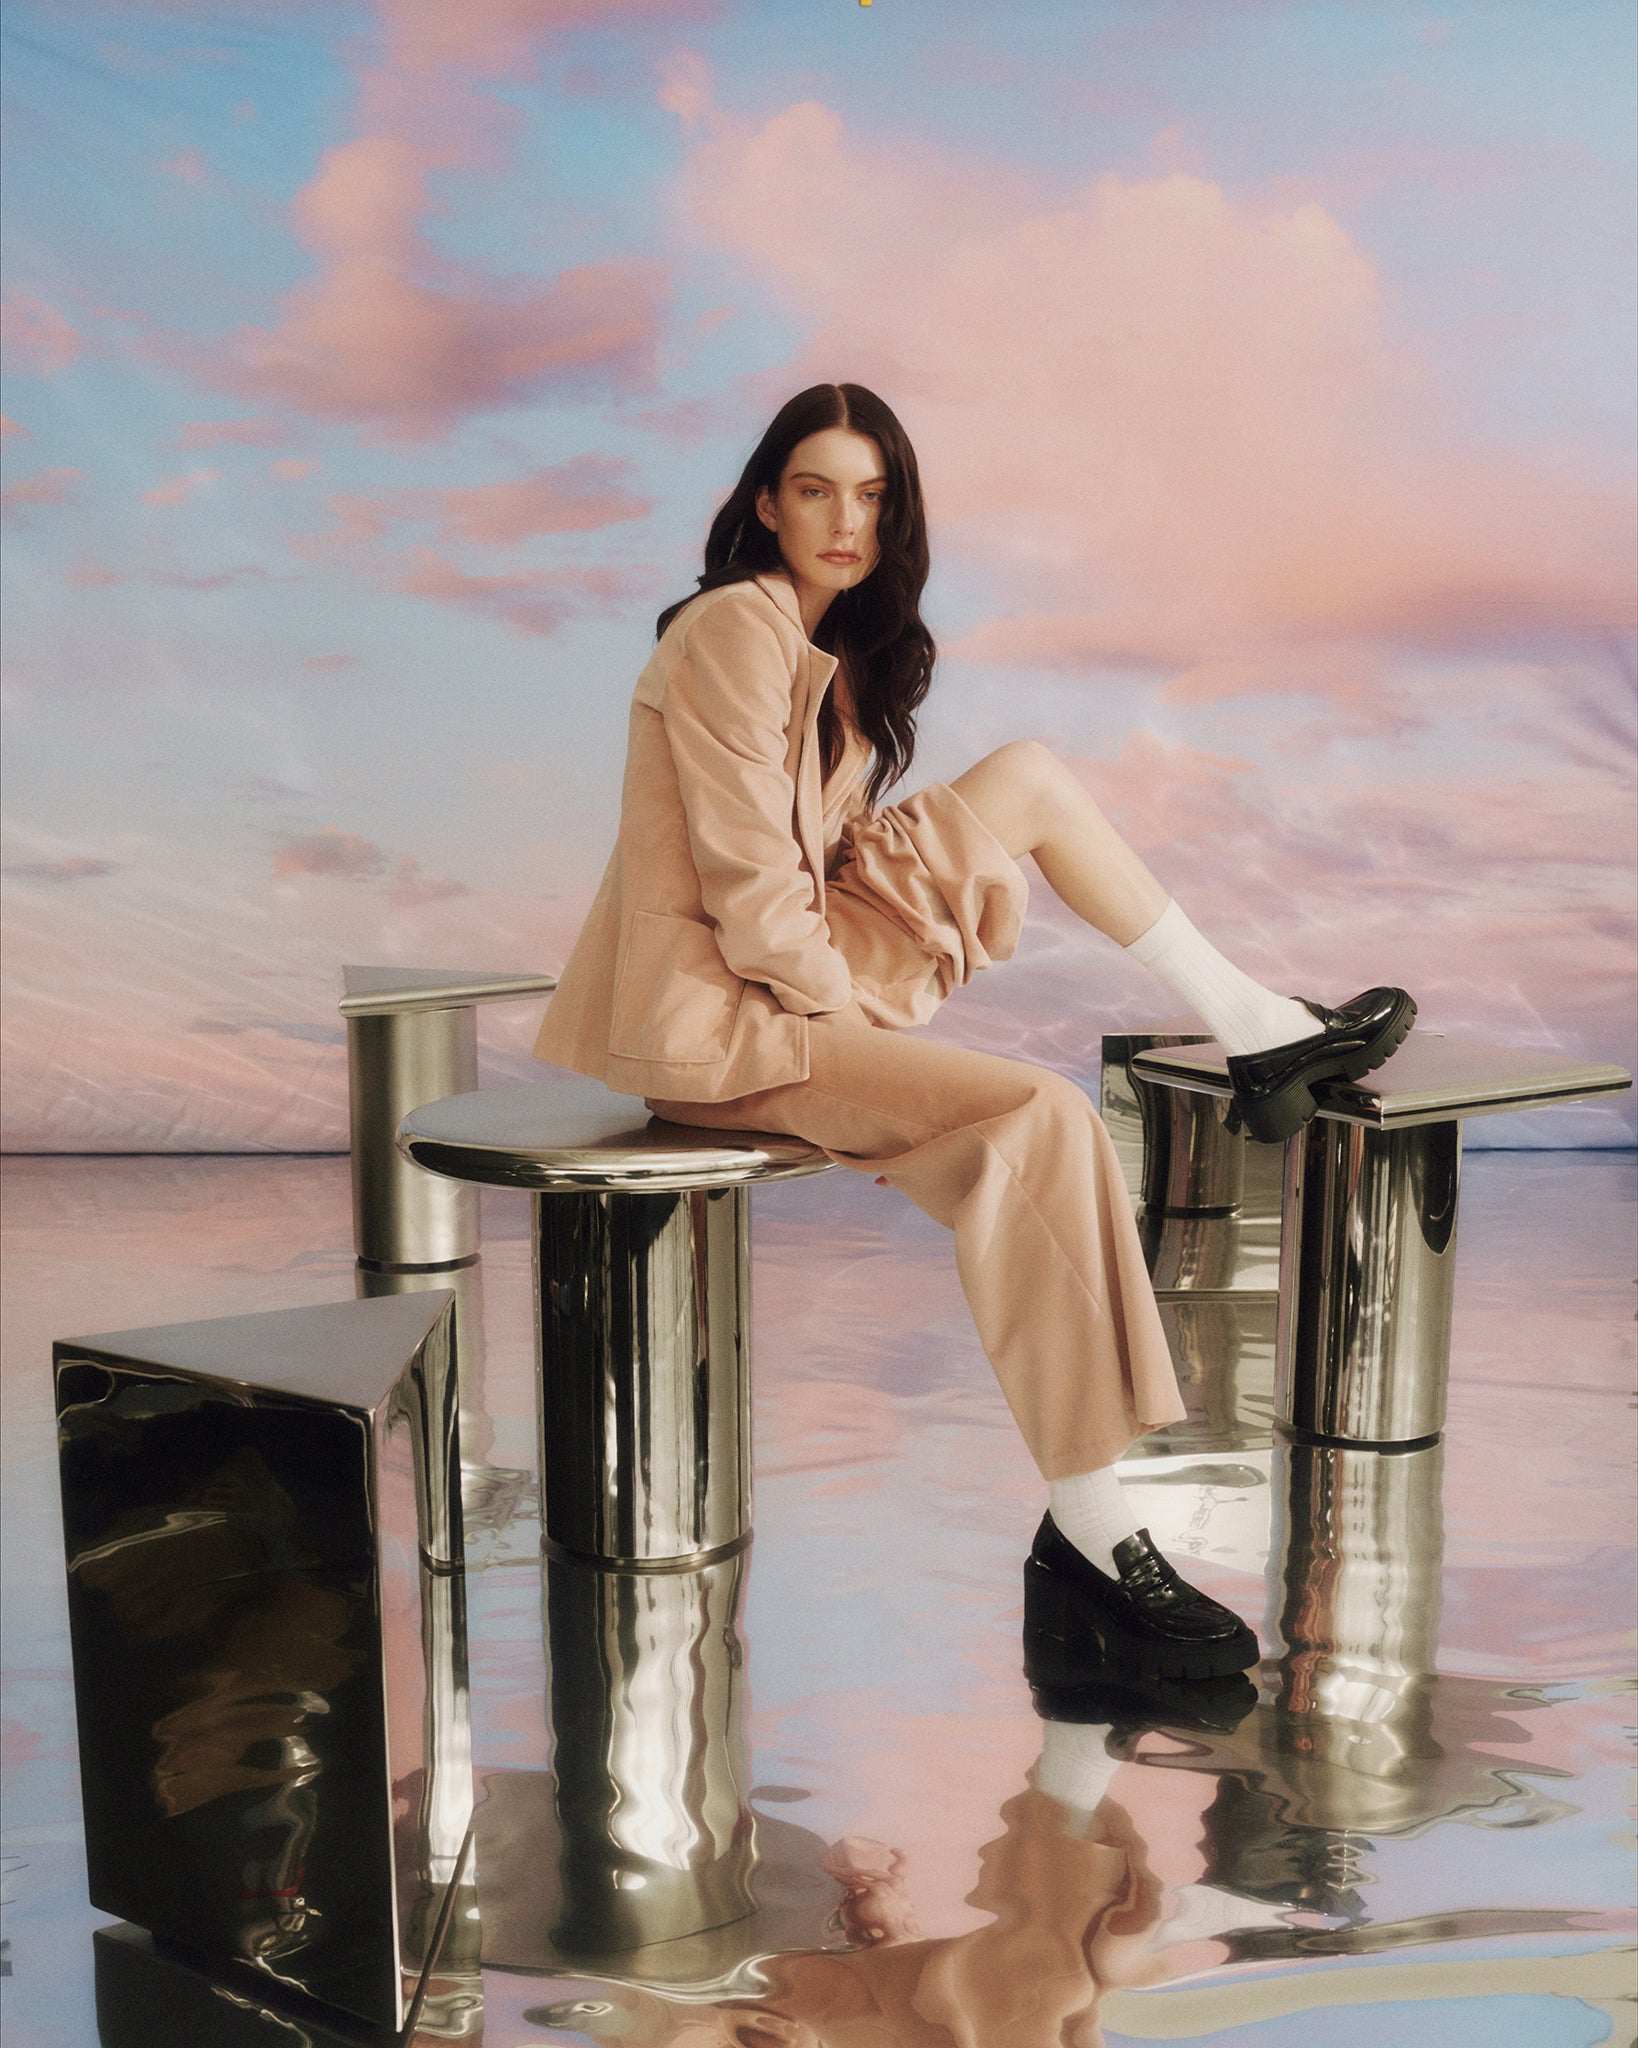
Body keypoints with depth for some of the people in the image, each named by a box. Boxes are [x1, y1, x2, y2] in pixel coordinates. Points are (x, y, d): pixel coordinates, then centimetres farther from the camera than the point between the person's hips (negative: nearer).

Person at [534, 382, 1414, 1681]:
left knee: (1030, 779, 7)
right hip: (709, 1016, -9)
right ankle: (1089, 1540, -23)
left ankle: (1254, 1028, 10)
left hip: (795, 972, 9)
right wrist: (845, 1006, -12)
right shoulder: (735, 628, -14)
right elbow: (747, 879, -19)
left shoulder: (836, 643, 16)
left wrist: (871, 961, 2)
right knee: (1041, 1120, -26)